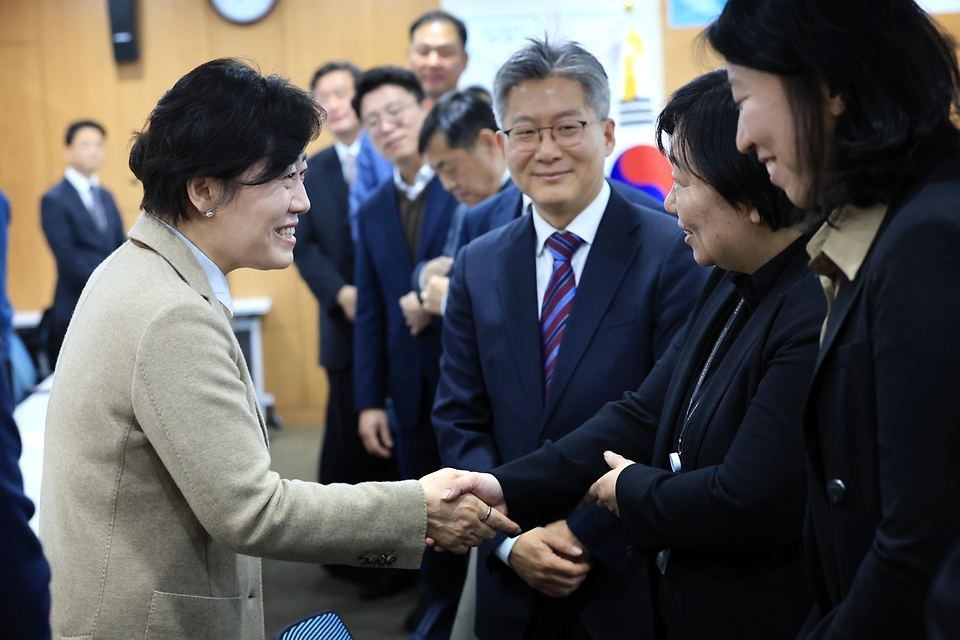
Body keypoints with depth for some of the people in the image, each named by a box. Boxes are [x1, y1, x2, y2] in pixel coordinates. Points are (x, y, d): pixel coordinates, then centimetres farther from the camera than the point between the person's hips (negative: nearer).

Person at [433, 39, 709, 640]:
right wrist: (509, 539, -8)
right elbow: (460, 421, 5)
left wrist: (587, 534, -15)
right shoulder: (478, 267, 5)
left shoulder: (674, 253, -10)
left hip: (633, 583, -3)